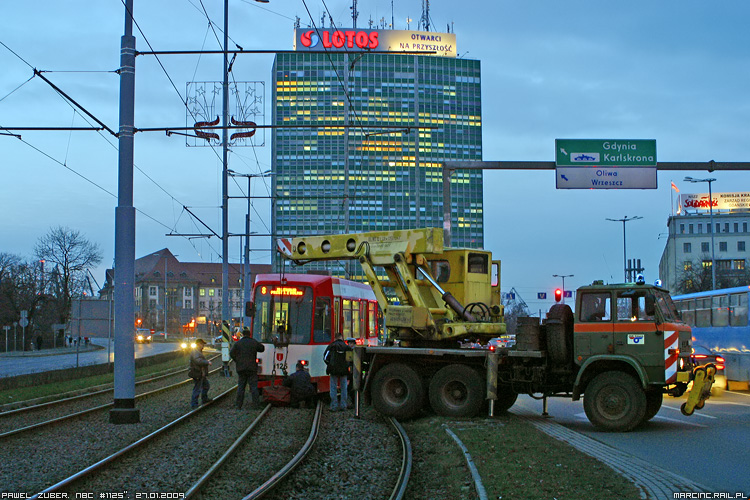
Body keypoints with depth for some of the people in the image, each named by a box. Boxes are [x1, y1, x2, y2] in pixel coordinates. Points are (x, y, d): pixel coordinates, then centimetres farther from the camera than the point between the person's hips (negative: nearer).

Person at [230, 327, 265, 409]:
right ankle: (256, 403, -1)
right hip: (252, 368, -1)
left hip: (241, 368, 1)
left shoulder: (238, 343, 1)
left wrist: (237, 361, 9)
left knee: (240, 386, 5)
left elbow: (231, 353, -3)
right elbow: (262, 348, 17)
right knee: (253, 386, 3)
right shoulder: (254, 342, 2)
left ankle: (239, 405, 6)